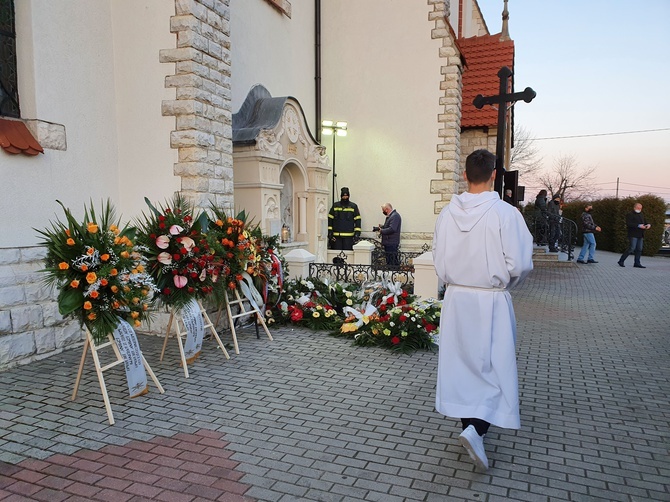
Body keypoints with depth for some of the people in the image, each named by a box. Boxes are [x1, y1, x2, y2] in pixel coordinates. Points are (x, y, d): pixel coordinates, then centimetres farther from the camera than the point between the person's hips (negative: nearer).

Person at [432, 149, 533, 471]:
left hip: (456, 299, 4)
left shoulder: (447, 213, -4)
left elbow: (439, 262, 2)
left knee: (462, 363, 15)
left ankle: (468, 424, 29)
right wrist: (506, 281, 8)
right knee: (495, 367, 8)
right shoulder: (506, 213, -15)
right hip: (492, 301, -4)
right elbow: (520, 264, -13)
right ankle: (476, 430, -5)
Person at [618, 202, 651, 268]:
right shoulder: (630, 215, -5)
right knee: (632, 248, -12)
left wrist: (648, 225, 0)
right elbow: (628, 224, -18)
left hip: (640, 235, 8)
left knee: (639, 249, 5)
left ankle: (637, 263, 10)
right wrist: (638, 226, -25)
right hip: (633, 235, -8)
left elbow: (645, 222, 24)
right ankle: (621, 261, -4)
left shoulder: (641, 215, 20)